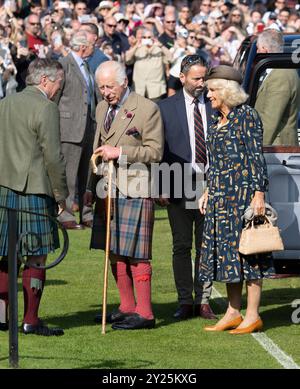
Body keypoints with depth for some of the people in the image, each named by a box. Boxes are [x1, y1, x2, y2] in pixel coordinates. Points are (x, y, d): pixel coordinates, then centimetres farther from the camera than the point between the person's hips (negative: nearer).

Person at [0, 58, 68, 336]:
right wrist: (61, 195, -4)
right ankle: (31, 320, 2)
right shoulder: (46, 109, -12)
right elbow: (53, 156, -13)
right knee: (36, 257, 0)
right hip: (34, 190, -7)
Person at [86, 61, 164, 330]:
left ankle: (144, 313, -4)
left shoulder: (147, 109, -7)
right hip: (108, 190, 7)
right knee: (114, 252, 10)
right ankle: (127, 308, 19)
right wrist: (91, 187, 20)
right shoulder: (102, 109, 16)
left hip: (134, 192, -7)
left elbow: (155, 151, -10)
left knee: (136, 254, -8)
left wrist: (120, 153, -17)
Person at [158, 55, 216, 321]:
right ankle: (185, 302, 10)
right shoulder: (166, 107, 3)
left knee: (207, 246, 4)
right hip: (179, 186, -1)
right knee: (182, 246, 4)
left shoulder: (216, 106, 7)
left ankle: (203, 300, 11)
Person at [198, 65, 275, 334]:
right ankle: (233, 314, 15)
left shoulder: (247, 116, -8)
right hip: (221, 197, 8)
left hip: (243, 194, -8)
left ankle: (252, 316, -3)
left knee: (245, 251, -6)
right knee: (225, 252, 9)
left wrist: (259, 193, -17)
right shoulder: (218, 121, 15)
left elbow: (256, 157, -12)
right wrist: (208, 192, 18)